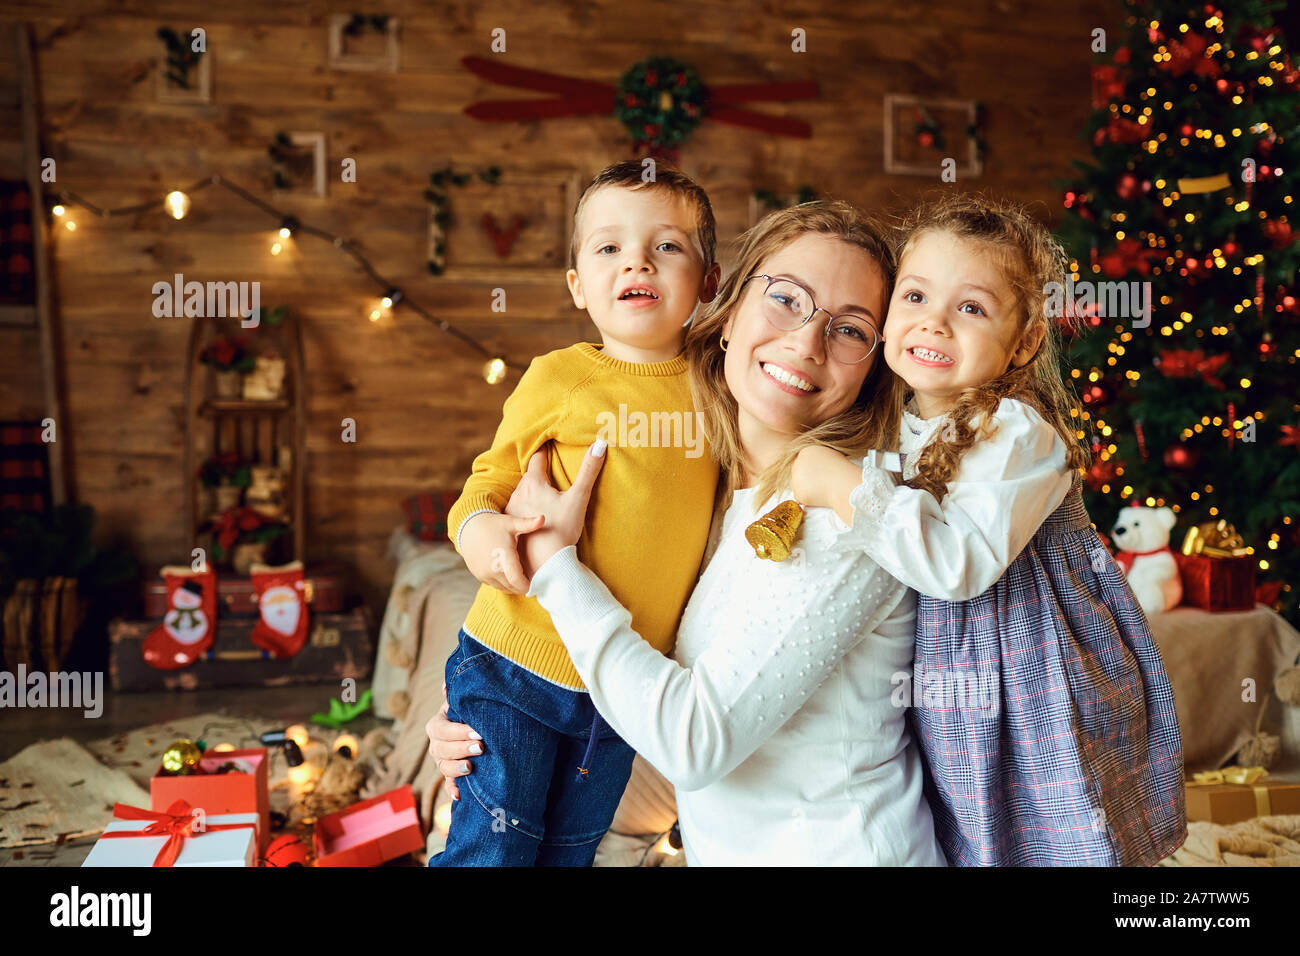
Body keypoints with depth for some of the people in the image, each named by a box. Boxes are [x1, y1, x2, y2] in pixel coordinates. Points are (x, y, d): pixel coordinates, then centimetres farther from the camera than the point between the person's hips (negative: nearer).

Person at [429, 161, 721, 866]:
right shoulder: (559, 378, -9)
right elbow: (493, 475, 1)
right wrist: (475, 524, -19)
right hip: (518, 668, -3)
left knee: (571, 851, 19)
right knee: (493, 848, 2)